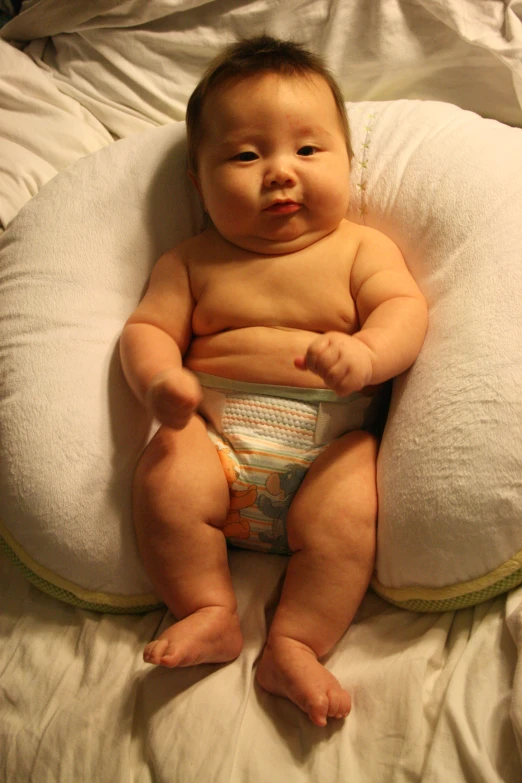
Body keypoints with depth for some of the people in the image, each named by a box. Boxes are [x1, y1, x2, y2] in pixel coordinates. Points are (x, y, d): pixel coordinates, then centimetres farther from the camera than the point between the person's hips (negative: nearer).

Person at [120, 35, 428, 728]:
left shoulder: (361, 248, 8)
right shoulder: (191, 262, 12)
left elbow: (404, 308, -5)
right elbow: (147, 328, 6)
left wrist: (364, 355, -29)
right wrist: (158, 381, -19)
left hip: (330, 440, -1)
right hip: (214, 437, 2)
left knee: (346, 514, -27)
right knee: (166, 482, -25)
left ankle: (294, 647, -12)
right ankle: (209, 614, -6)